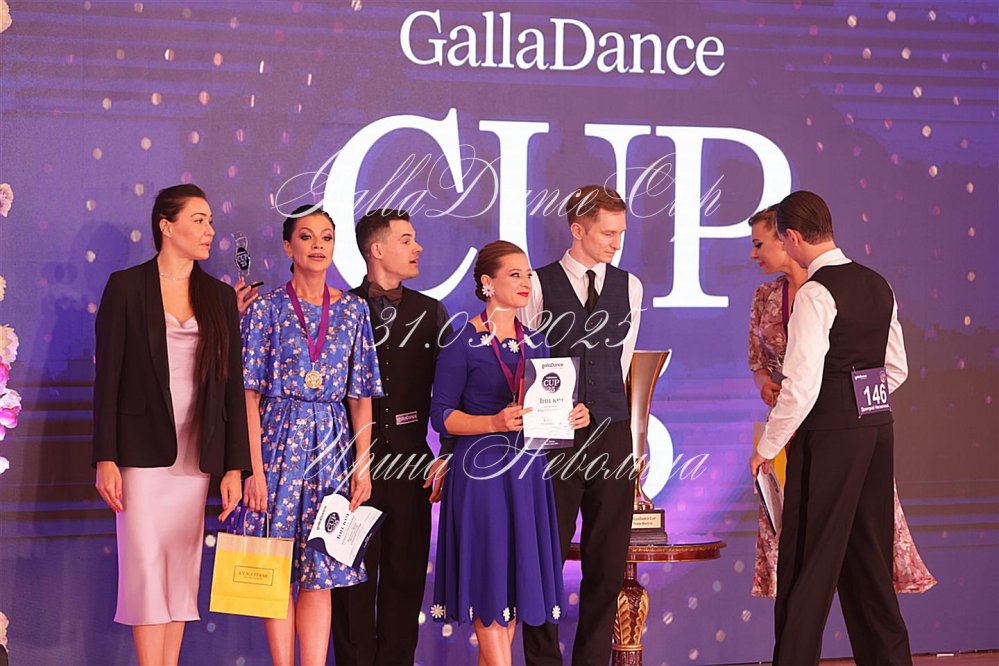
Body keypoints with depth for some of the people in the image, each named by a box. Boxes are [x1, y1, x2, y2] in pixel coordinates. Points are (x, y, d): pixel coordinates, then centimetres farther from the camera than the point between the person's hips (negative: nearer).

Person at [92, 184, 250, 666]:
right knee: (147, 567, -6)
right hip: (143, 451, -4)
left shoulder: (220, 297, 10)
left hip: (196, 455, 4)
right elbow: (107, 377, -3)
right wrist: (105, 459, -9)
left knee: (183, 570, 5)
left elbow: (232, 385, 8)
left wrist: (234, 465, 1)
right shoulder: (126, 287, 0)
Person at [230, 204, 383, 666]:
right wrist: (254, 467, -11)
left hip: (331, 446, 2)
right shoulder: (266, 309, 0)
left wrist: (363, 464, 1)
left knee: (320, 573, 2)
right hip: (278, 442, -2)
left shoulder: (353, 310, 8)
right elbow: (249, 395, -4)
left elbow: (361, 395, 8)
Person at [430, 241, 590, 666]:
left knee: (519, 575, 6)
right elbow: (441, 415, -8)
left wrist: (572, 417, -2)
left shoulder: (535, 342, 13)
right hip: (482, 471, -6)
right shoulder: (463, 342, -5)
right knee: (490, 578, -6)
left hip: (528, 472, 6)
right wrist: (495, 423, -21)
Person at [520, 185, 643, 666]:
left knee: (608, 558, 5)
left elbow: (623, 362, 13)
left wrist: (629, 436, 9)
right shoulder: (539, 286, -2)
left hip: (612, 434, 3)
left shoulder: (629, 287, 9)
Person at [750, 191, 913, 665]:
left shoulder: (815, 294, -16)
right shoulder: (878, 285, 10)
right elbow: (896, 369, 17)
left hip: (829, 436, -8)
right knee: (868, 556, 15)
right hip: (877, 430, 8)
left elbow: (802, 386, -19)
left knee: (808, 561, -1)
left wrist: (767, 447, -8)